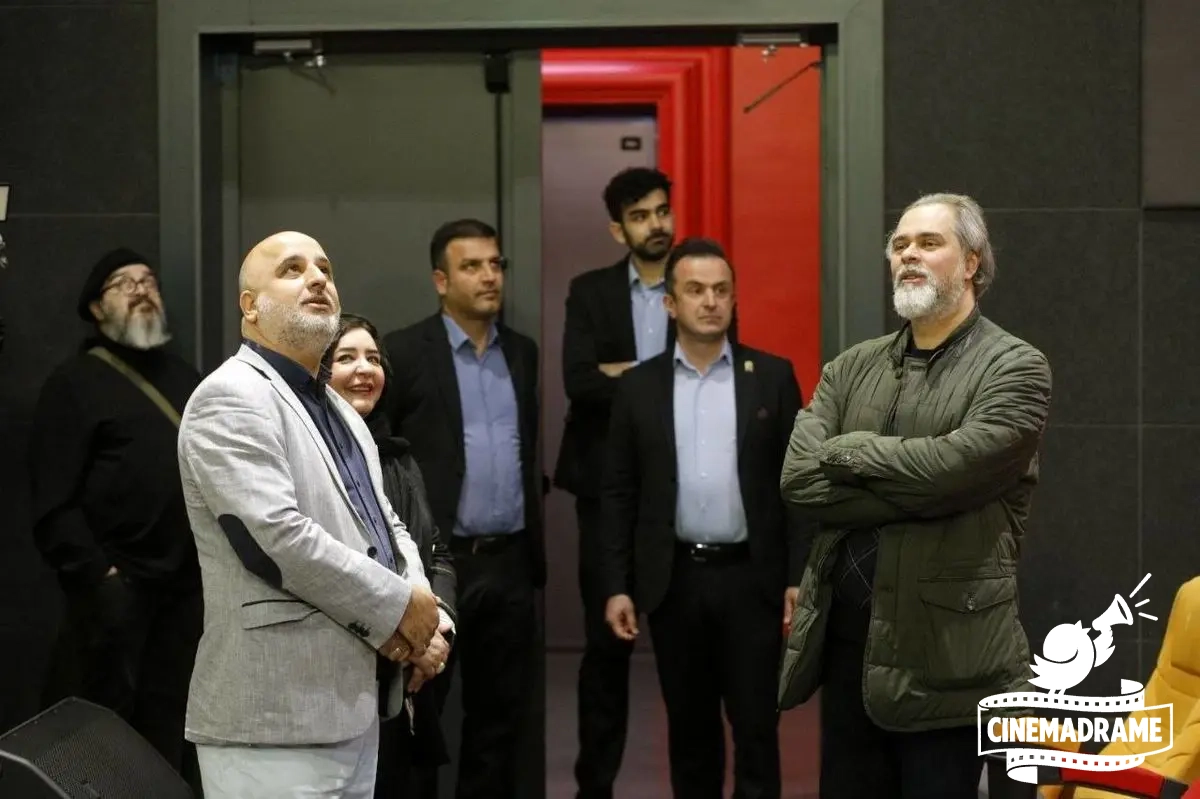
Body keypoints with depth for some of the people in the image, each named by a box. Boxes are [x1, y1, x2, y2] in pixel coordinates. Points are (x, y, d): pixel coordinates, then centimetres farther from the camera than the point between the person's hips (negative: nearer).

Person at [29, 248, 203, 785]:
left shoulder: (186, 378, 20)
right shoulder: (75, 382, 0)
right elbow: (54, 501, -8)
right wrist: (94, 573, -15)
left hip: (189, 583, 6)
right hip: (116, 588, -5)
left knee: (171, 731, 10)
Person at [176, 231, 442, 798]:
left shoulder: (341, 411, 20)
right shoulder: (231, 397, -10)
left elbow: (384, 525, 21)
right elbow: (275, 537, -21)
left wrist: (420, 607, -1)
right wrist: (399, 605, -13)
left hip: (355, 706, 9)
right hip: (275, 720, -9)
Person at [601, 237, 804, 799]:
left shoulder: (773, 376, 2)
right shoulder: (638, 386, 5)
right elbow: (619, 493, 5)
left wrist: (800, 576, -5)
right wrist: (617, 586, -1)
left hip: (750, 577, -1)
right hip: (674, 579, 1)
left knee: (755, 725, 0)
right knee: (689, 727, 10)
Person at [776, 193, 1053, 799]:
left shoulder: (1015, 367, -4)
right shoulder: (850, 369, 11)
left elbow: (951, 466, -20)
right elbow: (797, 478, -4)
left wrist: (848, 451, -6)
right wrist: (914, 491, -13)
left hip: (941, 648, -5)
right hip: (845, 639, 5)